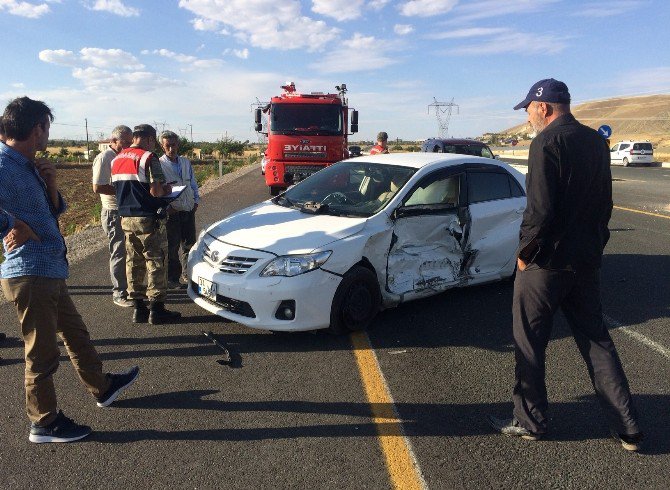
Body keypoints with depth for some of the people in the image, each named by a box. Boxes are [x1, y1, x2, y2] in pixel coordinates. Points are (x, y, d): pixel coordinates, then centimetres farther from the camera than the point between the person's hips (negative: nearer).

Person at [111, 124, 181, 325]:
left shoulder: (117, 160, 12)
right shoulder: (148, 158, -12)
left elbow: (117, 188, 15)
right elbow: (155, 190, -20)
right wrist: (166, 189, 0)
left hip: (126, 218, 7)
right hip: (148, 219, -7)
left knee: (133, 262, 12)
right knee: (156, 262, 0)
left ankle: (138, 307, 17)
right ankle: (157, 309, 4)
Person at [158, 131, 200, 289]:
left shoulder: (186, 162, 11)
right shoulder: (159, 165, -7)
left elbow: (193, 184, 19)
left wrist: (196, 201, 8)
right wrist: (166, 207, -16)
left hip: (189, 211, 6)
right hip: (172, 212, -5)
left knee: (189, 244, 13)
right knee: (172, 247, 0)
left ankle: (187, 275, 26)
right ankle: (173, 278, 11)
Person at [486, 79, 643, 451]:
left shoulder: (548, 142, -15)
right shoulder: (596, 142, 11)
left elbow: (540, 209, -22)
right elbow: (604, 203, 15)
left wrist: (524, 251, -9)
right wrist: (594, 245, 20)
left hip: (546, 263, -8)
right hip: (588, 260, 8)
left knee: (530, 343, 7)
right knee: (597, 341, 16)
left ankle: (530, 421, 20)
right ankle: (628, 429, 21)